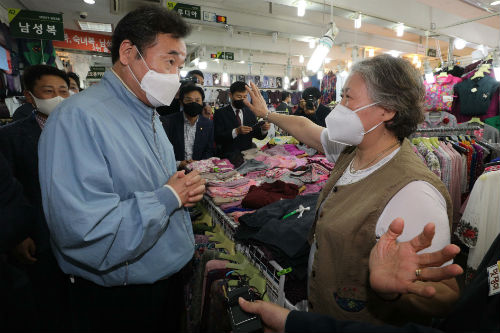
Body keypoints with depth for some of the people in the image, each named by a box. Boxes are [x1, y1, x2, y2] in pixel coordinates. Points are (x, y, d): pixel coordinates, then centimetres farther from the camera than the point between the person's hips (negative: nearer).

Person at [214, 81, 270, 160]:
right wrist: (236, 131, -23)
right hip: (229, 157, -4)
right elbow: (217, 138, -10)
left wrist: (263, 129, -8)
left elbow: (258, 136, 14)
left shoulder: (250, 113, 13)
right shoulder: (220, 113, 0)